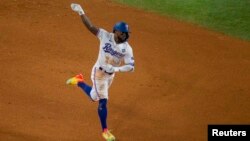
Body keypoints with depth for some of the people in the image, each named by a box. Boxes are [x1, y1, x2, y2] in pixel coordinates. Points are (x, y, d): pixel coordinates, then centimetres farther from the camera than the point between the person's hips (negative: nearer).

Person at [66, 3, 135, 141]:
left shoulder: (127, 49, -16)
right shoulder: (105, 36, -19)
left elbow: (131, 67, -21)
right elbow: (90, 26, -25)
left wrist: (116, 69, -37)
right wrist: (81, 12, -39)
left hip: (110, 74, 4)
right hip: (99, 72, -4)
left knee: (94, 97, 24)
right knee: (103, 101, -1)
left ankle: (79, 82, 49)